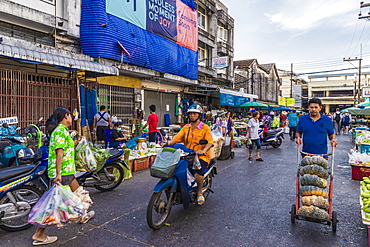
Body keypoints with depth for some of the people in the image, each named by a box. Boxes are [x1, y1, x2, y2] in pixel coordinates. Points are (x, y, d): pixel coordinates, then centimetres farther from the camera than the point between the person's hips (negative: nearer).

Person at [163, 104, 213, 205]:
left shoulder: (205, 127, 0)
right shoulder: (186, 127, 16)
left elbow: (209, 142, -13)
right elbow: (177, 138, 8)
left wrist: (203, 150, -32)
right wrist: (167, 143, -9)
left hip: (201, 156, -5)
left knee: (198, 172, -31)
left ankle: (199, 193, -3)